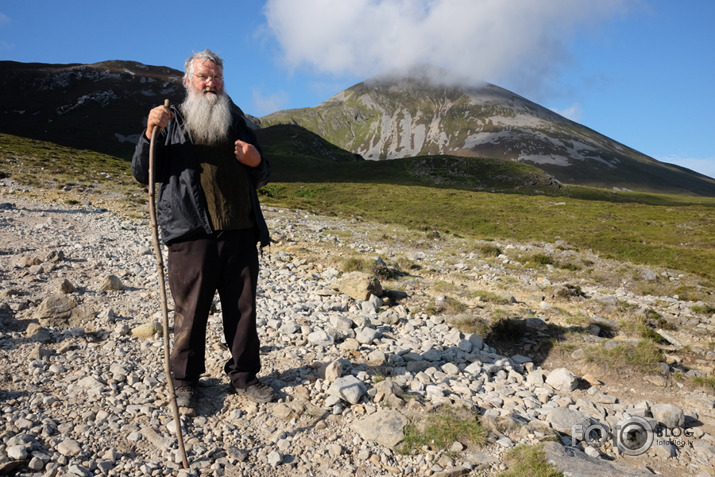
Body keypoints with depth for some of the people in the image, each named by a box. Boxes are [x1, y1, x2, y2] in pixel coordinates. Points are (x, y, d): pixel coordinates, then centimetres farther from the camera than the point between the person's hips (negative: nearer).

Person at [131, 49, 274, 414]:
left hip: (240, 232, 3)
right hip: (192, 233, -3)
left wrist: (257, 162, -1)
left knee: (242, 307, 8)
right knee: (191, 310, 3)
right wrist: (150, 134, -13)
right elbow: (142, 174, 3)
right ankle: (184, 380, 20)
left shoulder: (235, 121, 19)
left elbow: (260, 178, 23)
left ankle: (243, 374, 23)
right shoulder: (172, 122, 10)